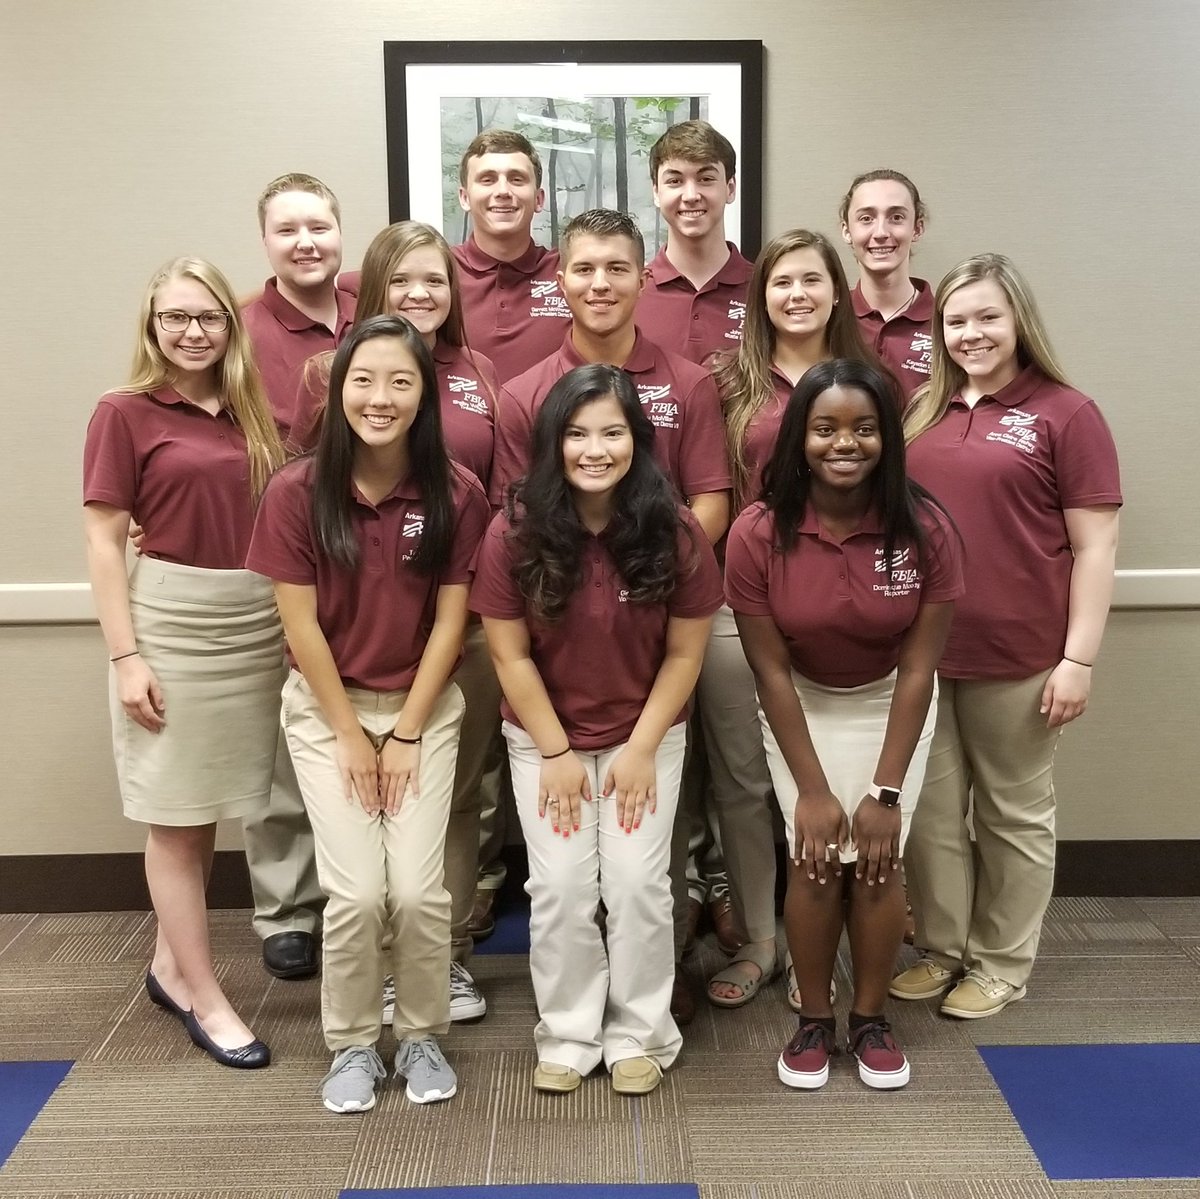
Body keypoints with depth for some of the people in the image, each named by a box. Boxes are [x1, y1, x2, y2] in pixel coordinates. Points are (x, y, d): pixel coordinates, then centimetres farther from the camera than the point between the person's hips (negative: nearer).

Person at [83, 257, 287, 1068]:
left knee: (209, 809, 13)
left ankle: (172, 967, 30)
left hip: (258, 626, 5)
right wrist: (126, 656, -12)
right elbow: (104, 543, -6)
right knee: (177, 814, 5)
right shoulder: (125, 414, -4)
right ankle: (205, 998, 15)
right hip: (172, 623, -5)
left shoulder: (251, 413, 10)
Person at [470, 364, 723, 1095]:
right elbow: (510, 656, -11)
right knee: (561, 887, 0)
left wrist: (642, 748, -10)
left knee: (638, 883, -1)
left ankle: (642, 1035, 19)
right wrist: (557, 752, -10)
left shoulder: (675, 533, -15)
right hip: (543, 738, 0)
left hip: (648, 736, 0)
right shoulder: (516, 533, -16)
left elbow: (685, 653, -8)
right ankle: (568, 1035, 20)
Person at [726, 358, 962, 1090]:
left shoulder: (925, 529, -23)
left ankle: (872, 1018, 17)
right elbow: (772, 671, -18)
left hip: (890, 702, 1)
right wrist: (812, 789, -17)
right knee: (816, 858, -8)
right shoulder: (757, 535, -25)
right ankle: (814, 1020, 14)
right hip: (802, 706, 0)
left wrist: (887, 791, -18)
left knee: (880, 858, -5)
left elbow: (917, 667, -18)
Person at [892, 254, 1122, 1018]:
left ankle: (1003, 965, 27)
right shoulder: (923, 412, 10)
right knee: (931, 811, 12)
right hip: (920, 650, 5)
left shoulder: (1066, 413, -4)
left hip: (1016, 656, -4)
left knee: (1014, 813, 11)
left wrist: (1079, 658, -11)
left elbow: (1095, 547, -6)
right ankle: (942, 949, 30)